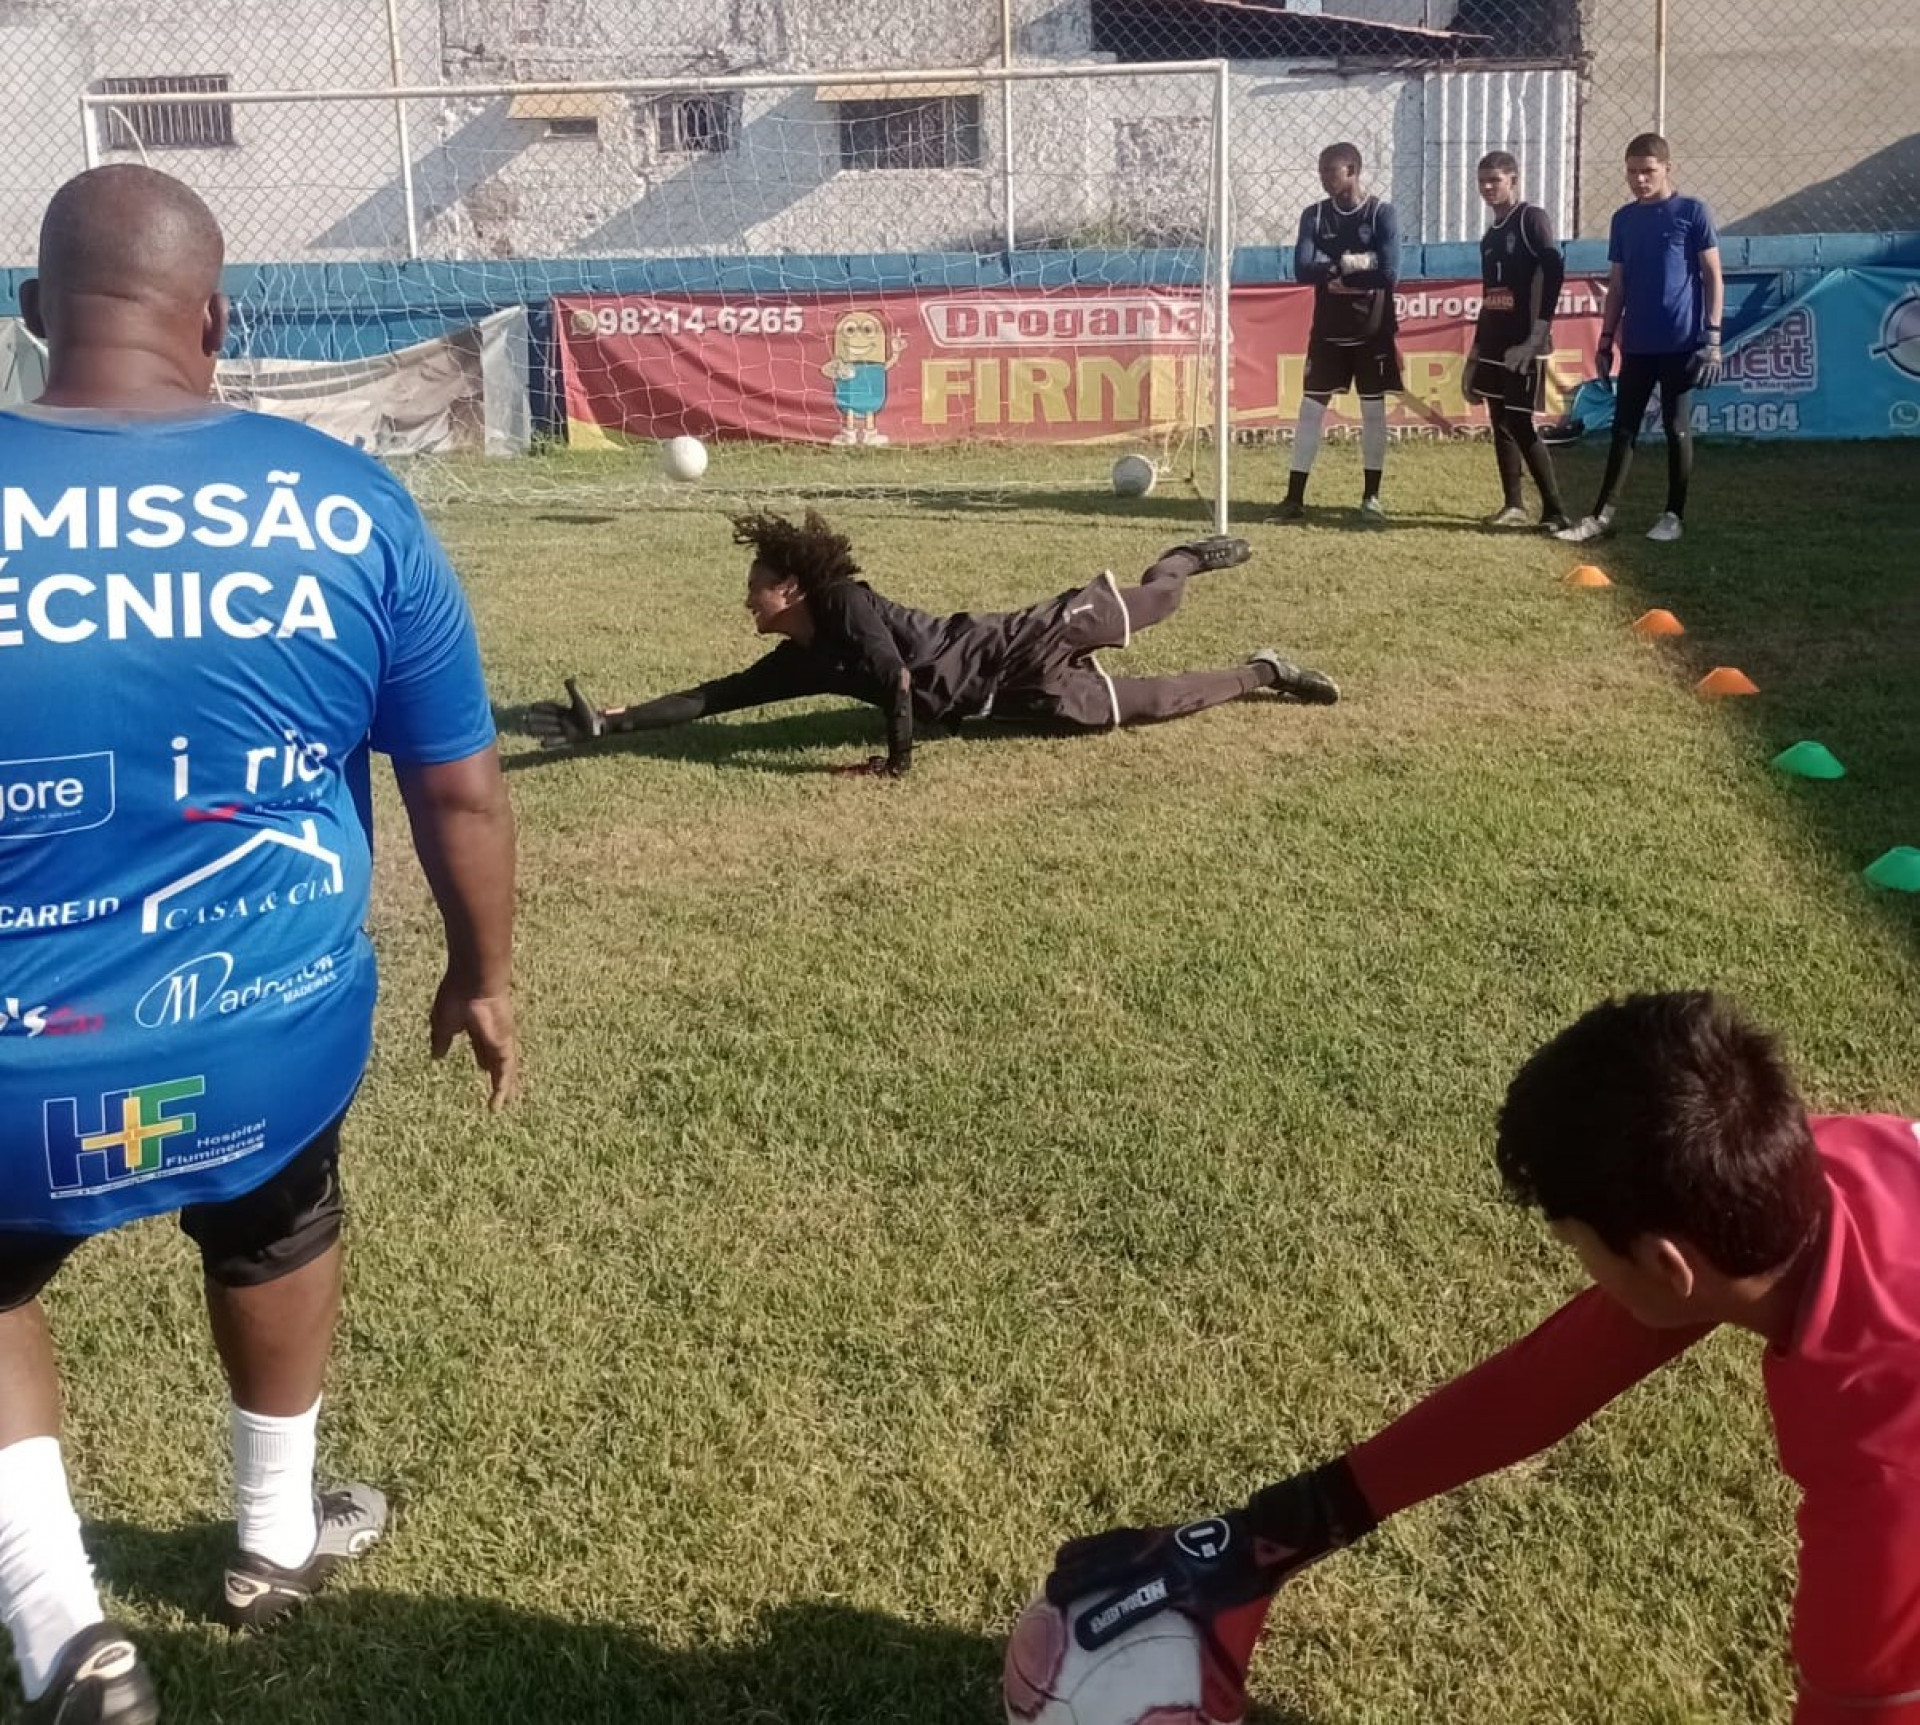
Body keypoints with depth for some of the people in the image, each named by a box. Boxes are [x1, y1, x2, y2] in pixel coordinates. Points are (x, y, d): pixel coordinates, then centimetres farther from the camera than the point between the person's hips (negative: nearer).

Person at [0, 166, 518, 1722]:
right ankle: (277, 1542, 53)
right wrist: (483, 978, 16)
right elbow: (460, 788, -1)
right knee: (277, 1240, 34)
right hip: (277, 1040, 2)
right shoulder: (351, 509, -10)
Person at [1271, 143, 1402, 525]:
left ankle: (1371, 496, 13)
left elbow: (1389, 274, -18)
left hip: (1373, 330, -2)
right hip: (1328, 330, 2)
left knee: (1373, 410, 4)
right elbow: (1302, 269, -10)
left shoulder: (1382, 214, -7)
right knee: (1311, 408, -1)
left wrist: (1334, 275, -13)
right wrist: (1349, 262, -18)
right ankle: (1295, 497, 0)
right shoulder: (1314, 215, 3)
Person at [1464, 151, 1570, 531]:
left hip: (1524, 347, -8)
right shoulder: (1490, 236, 17)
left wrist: (1537, 336, -25)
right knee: (1500, 425, 9)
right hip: (1495, 346, 8)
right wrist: (1475, 351, 18)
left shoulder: (1532, 219, -7)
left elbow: (1554, 272, -19)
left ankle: (1554, 511, -8)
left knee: (1520, 426, -12)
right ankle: (1513, 506, 17)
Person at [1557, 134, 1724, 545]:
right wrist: (1606, 339, 10)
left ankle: (1674, 515, 11)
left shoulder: (1691, 212, -3)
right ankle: (1602, 514, 8)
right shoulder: (1623, 218, 10)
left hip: (1682, 343, -4)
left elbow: (1713, 277, -4)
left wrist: (1712, 335, -10)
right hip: (1636, 344, 4)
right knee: (1623, 429, 5)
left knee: (1677, 429, 2)